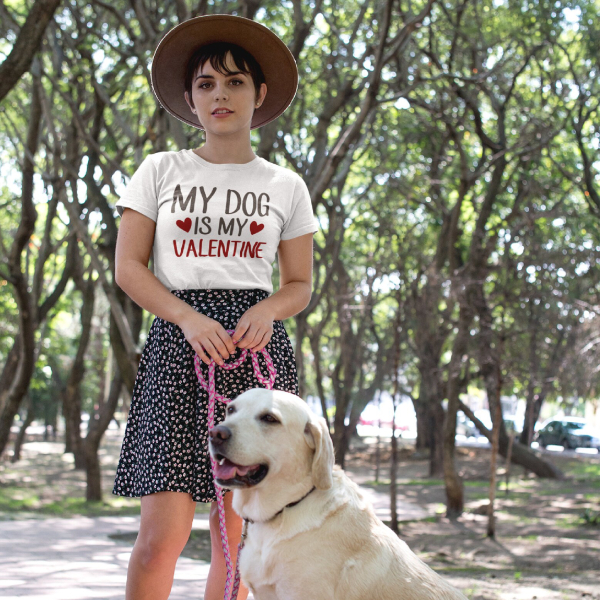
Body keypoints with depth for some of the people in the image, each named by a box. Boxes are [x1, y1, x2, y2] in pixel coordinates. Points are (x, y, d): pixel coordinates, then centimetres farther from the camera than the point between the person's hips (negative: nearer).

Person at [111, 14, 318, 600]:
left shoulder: (286, 186, 13)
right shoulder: (161, 170, 10)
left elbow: (299, 285, 15)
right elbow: (128, 266, 5)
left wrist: (267, 310, -8)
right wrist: (189, 318, -11)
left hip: (259, 347, 2)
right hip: (177, 339, -1)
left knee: (236, 532, 0)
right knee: (163, 533, -13)